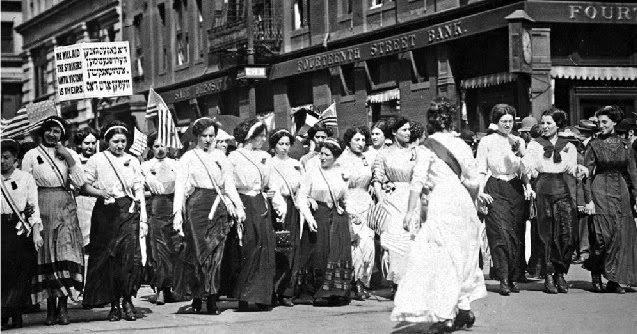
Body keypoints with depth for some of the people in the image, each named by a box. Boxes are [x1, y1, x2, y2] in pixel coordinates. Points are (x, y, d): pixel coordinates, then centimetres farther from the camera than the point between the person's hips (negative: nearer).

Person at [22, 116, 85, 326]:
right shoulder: (31, 156, 8)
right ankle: (50, 307, 3)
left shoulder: (70, 154, 11)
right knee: (45, 255, -2)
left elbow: (80, 183, 0)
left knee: (66, 253, -6)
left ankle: (63, 306, -2)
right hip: (41, 208, -1)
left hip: (65, 208, 1)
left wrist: (69, 158, -8)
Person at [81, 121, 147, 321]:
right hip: (106, 212, -1)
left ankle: (127, 300, -2)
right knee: (108, 257, -2)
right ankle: (114, 305, 5)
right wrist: (101, 193, -16)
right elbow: (85, 185, 3)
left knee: (132, 255, -13)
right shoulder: (97, 160, 6)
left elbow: (139, 191, 13)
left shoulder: (132, 161, 14)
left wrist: (143, 219, 7)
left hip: (129, 211, 1)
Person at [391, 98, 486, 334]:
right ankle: (464, 309, 19)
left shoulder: (428, 146, -4)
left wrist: (412, 211, -6)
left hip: (441, 201, -5)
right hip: (463, 201, 5)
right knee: (462, 256, 16)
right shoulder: (461, 144, 7)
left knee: (441, 257, -4)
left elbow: (418, 181, -9)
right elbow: (474, 182, 8)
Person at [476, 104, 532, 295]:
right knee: (501, 234, -13)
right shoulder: (487, 142, 2)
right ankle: (503, 280, -14)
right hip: (495, 190, -4)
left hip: (516, 189, 4)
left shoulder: (519, 142, 13)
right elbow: (481, 170, 0)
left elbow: (524, 169, 14)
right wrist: (480, 192, -12)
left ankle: (513, 278, 8)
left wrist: (528, 187, -1)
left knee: (517, 235, 1)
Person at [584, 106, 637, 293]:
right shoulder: (594, 145, 1)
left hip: (620, 191, 3)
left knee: (622, 235, -2)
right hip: (600, 191, -3)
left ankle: (615, 280, 4)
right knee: (603, 235, -13)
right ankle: (595, 276, 2)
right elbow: (586, 173, 0)